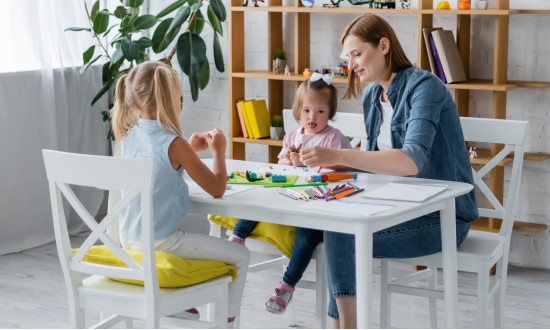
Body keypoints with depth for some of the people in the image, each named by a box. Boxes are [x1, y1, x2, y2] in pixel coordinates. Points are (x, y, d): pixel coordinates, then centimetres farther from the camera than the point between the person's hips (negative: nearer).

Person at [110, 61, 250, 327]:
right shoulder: (173, 144, -20)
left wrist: (190, 149, 17)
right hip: (160, 242, -8)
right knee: (241, 256, 5)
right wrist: (218, 151, 1)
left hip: (129, 238, 9)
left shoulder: (128, 137, 2)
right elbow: (217, 189, -13)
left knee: (199, 225, 36)